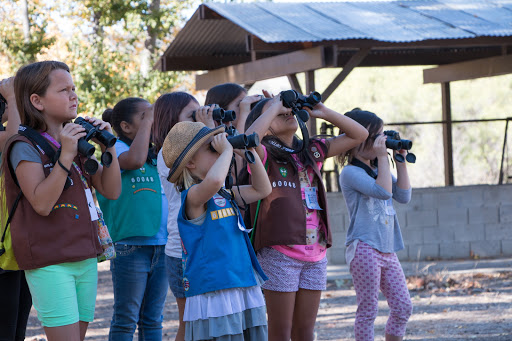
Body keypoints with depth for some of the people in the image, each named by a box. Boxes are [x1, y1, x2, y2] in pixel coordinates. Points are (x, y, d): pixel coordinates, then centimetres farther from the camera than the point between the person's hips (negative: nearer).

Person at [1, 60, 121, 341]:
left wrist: (109, 147, 0)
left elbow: (111, 191, 12)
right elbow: (41, 203, -20)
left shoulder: (78, 141, 14)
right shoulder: (25, 147, -8)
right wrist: (66, 155, -22)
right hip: (49, 263, -7)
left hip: (85, 258, 7)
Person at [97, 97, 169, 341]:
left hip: (161, 245, 7)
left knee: (152, 320, 12)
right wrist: (147, 121, -15)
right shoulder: (116, 148, -4)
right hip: (131, 245, -7)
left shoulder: (156, 153, 16)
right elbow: (135, 160, -25)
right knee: (126, 320, -1)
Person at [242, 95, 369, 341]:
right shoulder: (263, 154, -3)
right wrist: (275, 106, -13)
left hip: (315, 253, 6)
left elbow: (359, 135, 17)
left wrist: (323, 112, 6)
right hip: (279, 253, -6)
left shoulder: (311, 152, 15)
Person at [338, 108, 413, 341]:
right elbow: (383, 191, -21)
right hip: (365, 249, -8)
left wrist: (400, 162, 6)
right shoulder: (351, 172, -9)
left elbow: (403, 196, 9)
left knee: (403, 307, 6)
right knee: (368, 309, -4)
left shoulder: (379, 171, 17)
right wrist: (382, 158, -14)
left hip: (387, 250, 8)